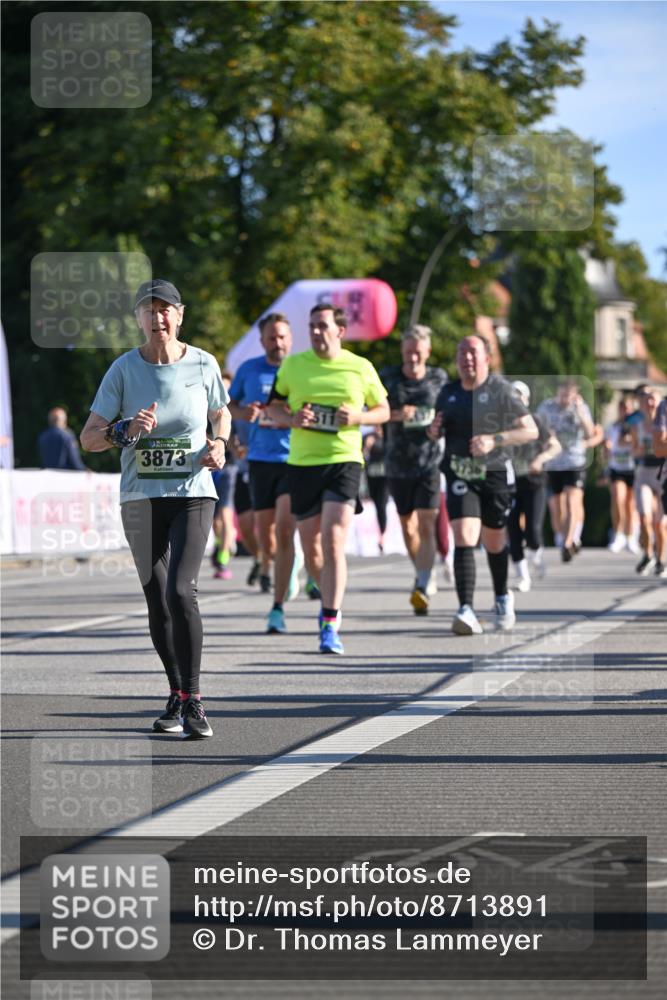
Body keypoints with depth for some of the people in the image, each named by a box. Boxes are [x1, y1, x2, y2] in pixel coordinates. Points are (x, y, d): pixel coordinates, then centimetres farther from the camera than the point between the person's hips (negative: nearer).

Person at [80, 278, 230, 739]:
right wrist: (125, 430, -21)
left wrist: (218, 443, -3)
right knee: (157, 601, 6)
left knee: (181, 590, -19)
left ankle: (193, 701, -14)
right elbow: (88, 437, -2)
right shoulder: (124, 369, -2)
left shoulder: (203, 364, 0)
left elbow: (222, 414, 19)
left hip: (193, 495, -2)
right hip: (141, 498, 2)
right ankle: (178, 695, 23)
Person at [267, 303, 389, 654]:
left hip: (343, 460, -3)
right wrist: (291, 418, -7)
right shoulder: (293, 365, 5)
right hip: (302, 463, 3)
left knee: (333, 542, -15)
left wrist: (358, 417, -9)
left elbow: (383, 410, 12)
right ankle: (330, 600, 37)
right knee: (310, 547, 8)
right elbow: (274, 405, 15)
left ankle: (330, 625, -14)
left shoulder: (361, 368, 2)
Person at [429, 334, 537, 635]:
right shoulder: (448, 393, 9)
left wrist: (494, 440, -20)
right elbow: (439, 430, 24)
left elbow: (530, 430, -7)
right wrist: (433, 431, -1)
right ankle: (466, 611, -25)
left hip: (495, 473, -2)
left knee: (494, 541, 13)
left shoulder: (500, 390, -4)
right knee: (464, 539, -16)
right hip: (459, 474, 2)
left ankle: (502, 598, 40)